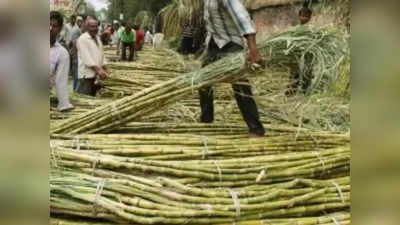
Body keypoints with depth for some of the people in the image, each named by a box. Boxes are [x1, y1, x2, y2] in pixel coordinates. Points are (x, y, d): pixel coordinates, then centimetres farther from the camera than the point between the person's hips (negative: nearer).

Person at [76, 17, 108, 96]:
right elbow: (87, 58, -18)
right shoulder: (83, 39, -10)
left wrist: (104, 68, 7)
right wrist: (98, 70, -23)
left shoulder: (97, 38, 16)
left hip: (97, 74, 8)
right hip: (86, 74, -8)